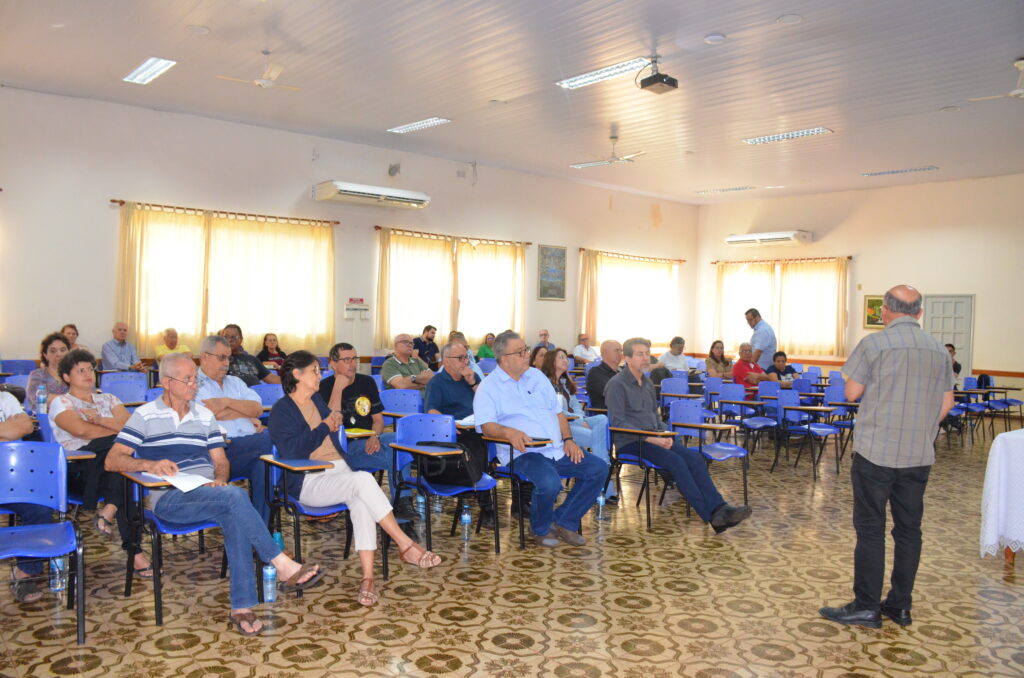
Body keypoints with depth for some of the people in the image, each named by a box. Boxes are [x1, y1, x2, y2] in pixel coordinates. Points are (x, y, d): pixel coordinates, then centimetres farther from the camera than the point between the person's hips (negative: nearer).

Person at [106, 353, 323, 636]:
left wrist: (219, 479, -7)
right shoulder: (145, 416, 8)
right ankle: (283, 565, -28)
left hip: (208, 493, 4)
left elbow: (221, 461, 17)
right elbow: (112, 460, 0)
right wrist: (149, 464, -19)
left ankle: (242, 606, -30)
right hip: (169, 498, -4)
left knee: (234, 515, -33)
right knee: (235, 496, -32)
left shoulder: (205, 416, 21)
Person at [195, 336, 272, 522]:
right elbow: (213, 414, -7)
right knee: (271, 436, -29)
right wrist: (247, 415, 7)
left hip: (251, 448, 5)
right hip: (222, 450, -5)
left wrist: (228, 402, -4)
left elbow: (258, 408, 12)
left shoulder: (235, 382, 29)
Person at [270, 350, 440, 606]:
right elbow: (290, 451, -14)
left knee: (361, 501, -31)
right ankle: (406, 546, -28)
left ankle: (368, 577, -35)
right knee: (364, 480, -33)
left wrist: (336, 421, 14)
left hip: (340, 470, 6)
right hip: (310, 482, -6)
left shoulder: (317, 399, 22)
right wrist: (325, 427, -6)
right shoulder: (281, 410, 1)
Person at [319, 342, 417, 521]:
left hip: (368, 442, 5)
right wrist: (339, 388, -14)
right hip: (342, 448, -4)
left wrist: (375, 436, -7)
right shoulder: (325, 387, 1)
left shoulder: (367, 382, 15)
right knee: (395, 457, -30)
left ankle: (401, 503, -26)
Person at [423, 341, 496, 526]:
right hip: (458, 433, -5)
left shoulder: (472, 377, 25)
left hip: (479, 429, 5)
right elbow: (431, 410, -7)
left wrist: (473, 382, 3)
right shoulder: (437, 383, 9)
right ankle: (486, 508, -29)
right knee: (477, 444, -36)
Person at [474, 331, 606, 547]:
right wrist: (509, 432, -33)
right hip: (523, 453, -7)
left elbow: (558, 411, 21)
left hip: (557, 449, 7)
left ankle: (563, 522, 5)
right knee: (549, 482, -34)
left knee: (598, 469, -9)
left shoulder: (537, 376, 18)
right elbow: (486, 425, -13)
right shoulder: (488, 387, -1)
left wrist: (568, 439, 5)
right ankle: (541, 530, -1)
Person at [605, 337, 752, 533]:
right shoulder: (617, 385, -7)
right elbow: (617, 423, -14)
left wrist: (665, 434, 4)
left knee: (694, 457, -17)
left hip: (653, 438, 7)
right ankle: (712, 516, -25)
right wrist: (650, 438, -19)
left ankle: (718, 508, -25)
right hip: (630, 442, -7)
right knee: (676, 461, -27)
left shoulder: (647, 383, 19)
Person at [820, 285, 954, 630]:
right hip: (920, 455, 5)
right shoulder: (939, 350, 6)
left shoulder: (874, 343, -9)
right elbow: (946, 404, 9)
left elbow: (852, 393, -5)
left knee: (870, 529, 1)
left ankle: (866, 607, 5)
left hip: (876, 452, -5)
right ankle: (900, 604, 20)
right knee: (909, 529, 12)